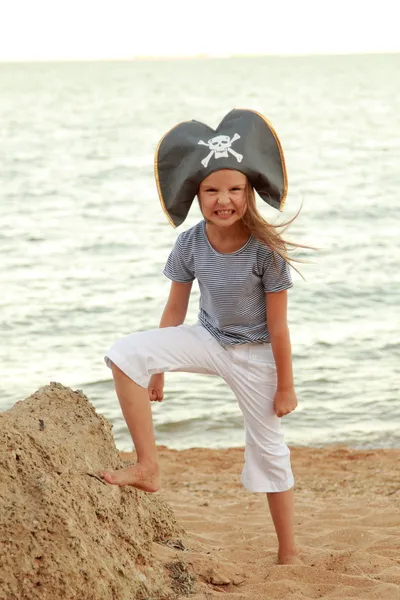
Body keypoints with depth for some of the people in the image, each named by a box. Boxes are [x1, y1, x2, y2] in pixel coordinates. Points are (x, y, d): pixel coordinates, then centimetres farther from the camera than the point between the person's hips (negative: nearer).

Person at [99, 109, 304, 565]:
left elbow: (277, 327, -16)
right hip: (208, 339, 3)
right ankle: (147, 468, -16)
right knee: (125, 353, -19)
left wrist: (285, 387, -10)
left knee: (268, 448, 6)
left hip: (255, 354, -3)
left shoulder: (266, 250, -23)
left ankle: (289, 554, 22)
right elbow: (175, 311, -2)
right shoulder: (190, 244, -14)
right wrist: (157, 371, 5)